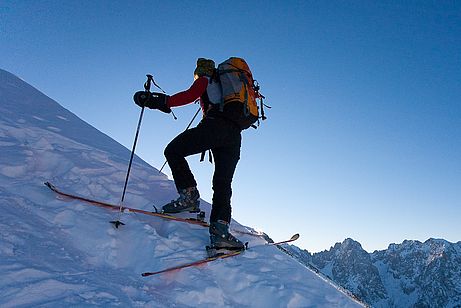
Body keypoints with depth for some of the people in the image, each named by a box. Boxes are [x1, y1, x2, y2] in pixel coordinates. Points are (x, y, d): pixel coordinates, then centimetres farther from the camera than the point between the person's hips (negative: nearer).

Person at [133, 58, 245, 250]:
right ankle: (220, 229, -11)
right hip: (235, 136, 7)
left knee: (173, 151, 3)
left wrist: (161, 102, -9)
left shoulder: (205, 80, 17)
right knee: (223, 185, 4)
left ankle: (189, 195, -12)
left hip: (215, 125, -7)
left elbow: (190, 95, -4)